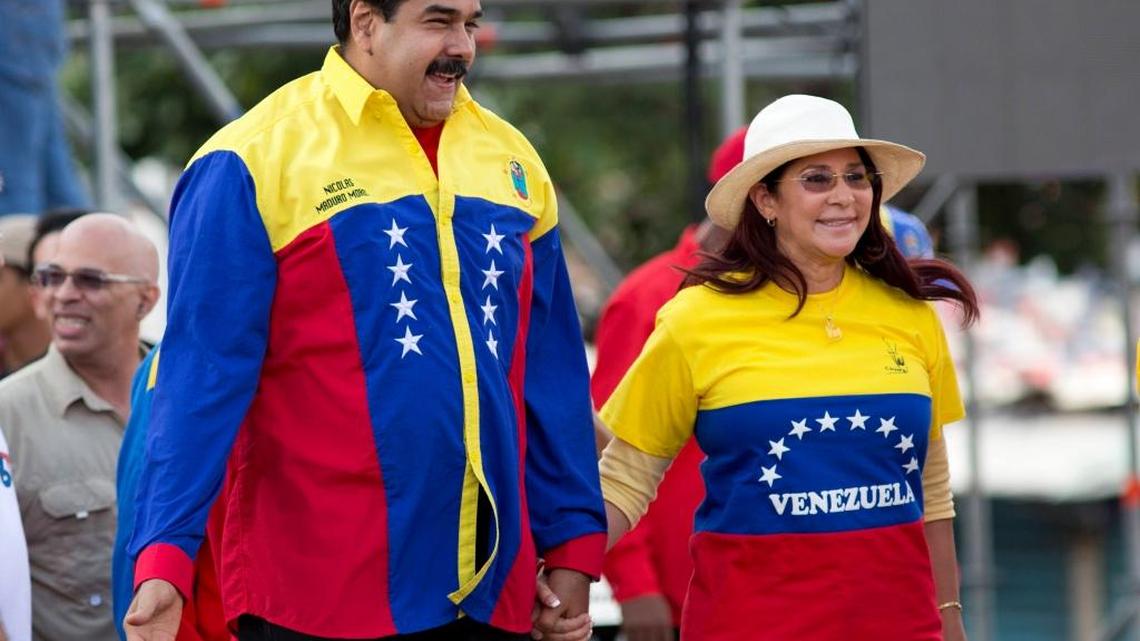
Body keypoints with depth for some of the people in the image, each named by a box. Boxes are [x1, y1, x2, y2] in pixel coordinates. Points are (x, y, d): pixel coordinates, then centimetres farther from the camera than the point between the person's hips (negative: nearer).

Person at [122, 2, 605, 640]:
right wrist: (165, 557, -17)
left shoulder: (510, 159, 11)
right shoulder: (253, 165, -6)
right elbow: (203, 379, -10)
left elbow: (550, 375, 14)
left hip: (493, 588, 5)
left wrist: (573, 543, 10)